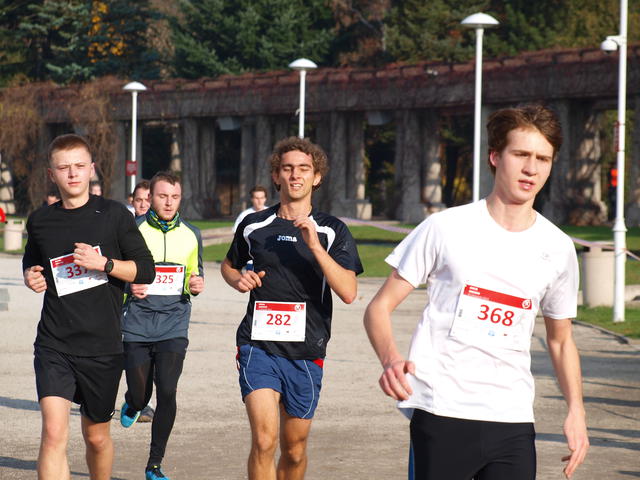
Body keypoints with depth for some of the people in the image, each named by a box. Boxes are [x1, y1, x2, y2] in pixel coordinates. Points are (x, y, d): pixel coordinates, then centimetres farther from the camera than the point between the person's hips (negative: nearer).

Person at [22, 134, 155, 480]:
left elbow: (146, 270, -1)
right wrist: (31, 277, 3)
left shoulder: (113, 215, -1)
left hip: (103, 346, 0)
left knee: (96, 436, 14)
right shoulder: (40, 221, 6)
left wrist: (104, 263, -16)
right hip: (54, 344, 0)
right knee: (54, 432, -17)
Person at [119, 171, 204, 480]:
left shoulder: (191, 235, 8)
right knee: (140, 396, 3)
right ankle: (132, 404, 44)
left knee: (167, 393, -11)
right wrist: (128, 286, -15)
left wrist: (197, 285, -3)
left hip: (173, 326, 1)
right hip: (137, 324, -1)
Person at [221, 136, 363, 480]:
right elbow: (229, 265, 26)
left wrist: (314, 245, -20)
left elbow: (348, 293, -12)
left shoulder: (332, 231, 1)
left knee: (294, 450, 11)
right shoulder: (254, 225, 6)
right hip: (259, 346, -1)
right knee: (264, 440, -19)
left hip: (306, 353, 1)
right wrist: (239, 280, 3)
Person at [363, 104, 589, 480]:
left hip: (513, 420, 3)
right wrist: (391, 359, -21)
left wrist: (576, 409, 5)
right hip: (441, 415, -3)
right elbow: (379, 307, 0)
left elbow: (561, 339, 20)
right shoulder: (445, 228, -2)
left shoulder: (558, 248, 8)